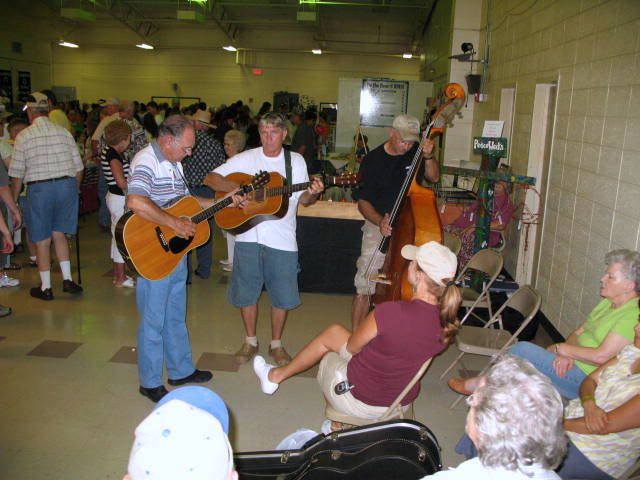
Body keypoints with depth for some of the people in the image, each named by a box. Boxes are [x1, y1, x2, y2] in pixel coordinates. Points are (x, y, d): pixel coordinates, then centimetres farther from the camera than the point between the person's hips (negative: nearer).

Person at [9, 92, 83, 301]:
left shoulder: (24, 136, -3)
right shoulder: (64, 132, 5)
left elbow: (17, 174, -2)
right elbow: (79, 167, 7)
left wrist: (13, 200, 10)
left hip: (39, 188, -3)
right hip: (67, 184, 3)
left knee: (42, 240, 8)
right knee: (59, 234, 18)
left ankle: (45, 288, 16)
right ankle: (67, 279, 15)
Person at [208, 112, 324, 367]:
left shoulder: (296, 161, 5)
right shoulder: (246, 158, 3)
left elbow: (303, 199, 5)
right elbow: (211, 178, -1)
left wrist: (313, 193, -17)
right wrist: (233, 188, -19)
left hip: (282, 240, 0)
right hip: (248, 236, 1)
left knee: (281, 295, 6)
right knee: (246, 291, 9)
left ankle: (276, 344, 26)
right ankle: (251, 341, 29)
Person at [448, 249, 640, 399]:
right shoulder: (608, 303, 13)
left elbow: (602, 356, -23)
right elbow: (578, 333, 12)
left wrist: (560, 348, -10)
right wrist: (567, 354, -11)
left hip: (585, 381, -9)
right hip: (571, 366, 9)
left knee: (522, 350, -19)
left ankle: (478, 384, 1)